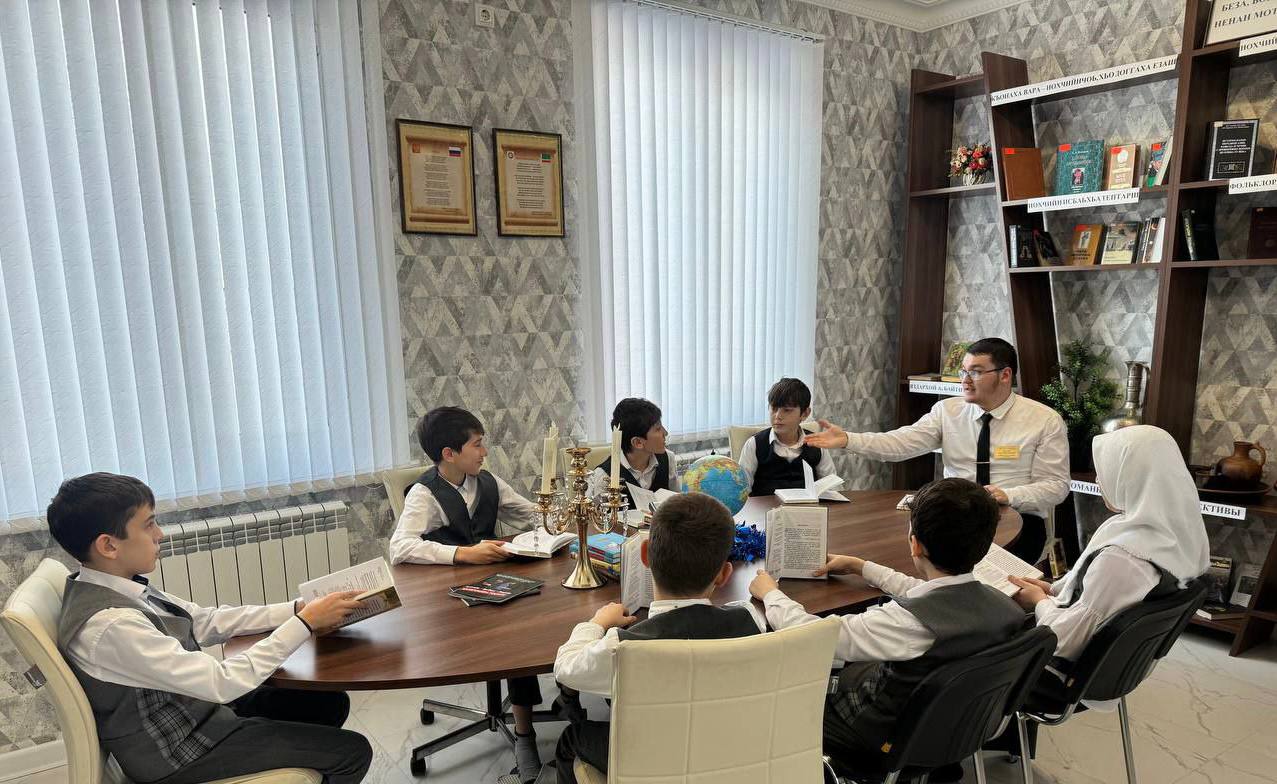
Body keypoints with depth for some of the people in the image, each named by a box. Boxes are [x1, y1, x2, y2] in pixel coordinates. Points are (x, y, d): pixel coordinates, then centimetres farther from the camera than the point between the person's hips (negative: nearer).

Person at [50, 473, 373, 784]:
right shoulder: (110, 625, -33)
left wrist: (296, 609, -7)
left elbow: (207, 620, 3)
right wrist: (306, 621, -24)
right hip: (176, 747, -8)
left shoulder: (116, 588, -5)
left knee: (331, 703, 15)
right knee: (351, 751, -2)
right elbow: (225, 682, -31)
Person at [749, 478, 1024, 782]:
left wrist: (770, 592, -8)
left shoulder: (909, 622, -39)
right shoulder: (1003, 606, -18)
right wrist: (861, 567, 13)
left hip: (891, 738, -6)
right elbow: (930, 593, 3)